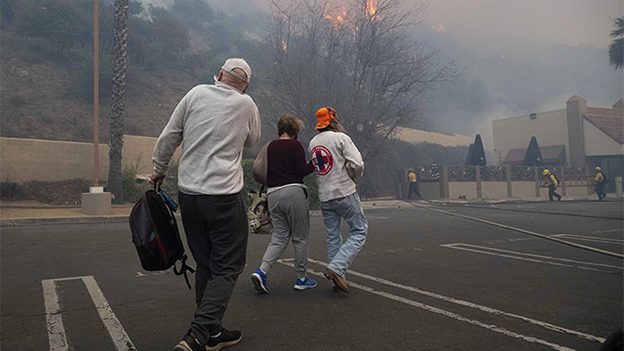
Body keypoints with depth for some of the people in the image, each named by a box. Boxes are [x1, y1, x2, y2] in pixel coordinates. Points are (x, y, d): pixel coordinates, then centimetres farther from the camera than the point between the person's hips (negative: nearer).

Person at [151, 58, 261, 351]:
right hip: (224, 197, -4)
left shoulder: (196, 94, 5)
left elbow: (168, 137, 6)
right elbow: (251, 141, 19)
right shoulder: (246, 105, 2)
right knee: (227, 268, 3)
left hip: (187, 193, 4)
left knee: (205, 265, 14)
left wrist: (159, 170, 20)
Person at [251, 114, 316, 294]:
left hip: (273, 194, 6)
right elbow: (301, 171, -11)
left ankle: (261, 271, -8)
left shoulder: (270, 147, 12)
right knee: (300, 238, 7)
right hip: (293, 192, -5)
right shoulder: (295, 145, -5)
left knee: (279, 237, 11)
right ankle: (301, 278, 16)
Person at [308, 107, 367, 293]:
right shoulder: (341, 138, -8)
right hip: (344, 192, -6)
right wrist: (356, 174, 7)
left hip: (324, 197, 6)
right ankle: (336, 268, -10)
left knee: (333, 236, 13)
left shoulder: (312, 143, 11)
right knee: (359, 231, 3)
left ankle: (337, 279, 15)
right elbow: (357, 164, -15)